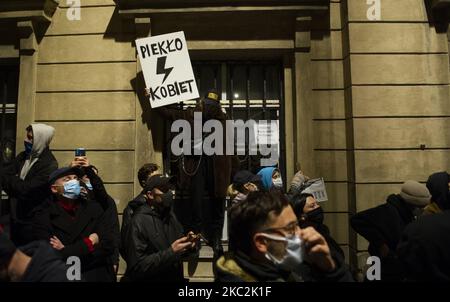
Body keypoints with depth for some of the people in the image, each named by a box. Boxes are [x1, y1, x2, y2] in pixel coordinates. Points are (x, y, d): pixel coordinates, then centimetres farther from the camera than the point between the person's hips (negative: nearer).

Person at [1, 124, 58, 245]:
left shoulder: (49, 165, -19)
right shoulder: (23, 156, 5)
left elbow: (26, 189, -22)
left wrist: (11, 179, -9)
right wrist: (17, 184, -18)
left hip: (31, 220, -7)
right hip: (15, 215, 7)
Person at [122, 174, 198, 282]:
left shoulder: (170, 215, 2)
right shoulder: (139, 221, -21)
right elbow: (137, 267, -25)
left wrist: (187, 244, -10)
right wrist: (171, 252, -29)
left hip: (175, 277, 7)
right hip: (150, 279, -6)